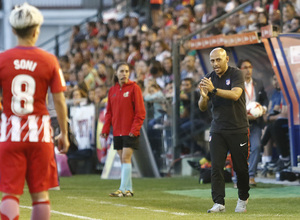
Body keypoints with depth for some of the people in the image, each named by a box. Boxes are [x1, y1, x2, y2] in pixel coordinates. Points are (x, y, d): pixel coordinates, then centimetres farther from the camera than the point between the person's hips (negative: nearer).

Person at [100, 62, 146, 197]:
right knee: (122, 159, 7)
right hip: (117, 132, 6)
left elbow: (140, 112, -7)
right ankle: (129, 189, 12)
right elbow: (109, 112, 15)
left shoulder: (134, 88, -4)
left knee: (126, 158, -11)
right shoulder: (112, 90, 11)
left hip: (130, 132, -6)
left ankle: (123, 189, -13)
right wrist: (105, 129, 4)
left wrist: (135, 129, -15)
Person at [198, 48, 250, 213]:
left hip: (238, 129, -4)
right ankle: (219, 203, -8)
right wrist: (204, 96, -15)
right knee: (216, 167, -7)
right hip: (217, 130, 4)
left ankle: (243, 199, 22)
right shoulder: (209, 78, 8)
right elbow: (202, 108, 8)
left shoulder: (236, 75, -6)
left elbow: (235, 94, -23)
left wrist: (214, 90, -33)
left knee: (240, 167, 3)